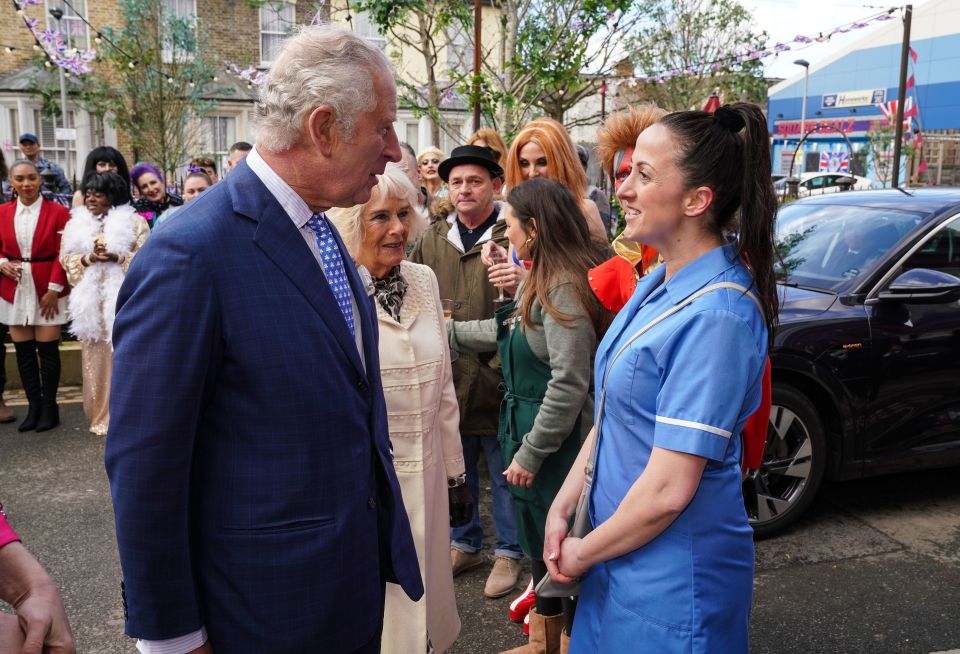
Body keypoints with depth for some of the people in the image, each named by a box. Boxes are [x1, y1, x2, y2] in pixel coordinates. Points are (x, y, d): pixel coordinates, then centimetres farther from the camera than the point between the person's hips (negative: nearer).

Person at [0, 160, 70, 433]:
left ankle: (49, 407, 12)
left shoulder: (58, 212, -4)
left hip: (48, 290, -4)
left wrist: (54, 288, -13)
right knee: (23, 350, 7)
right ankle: (33, 406, 16)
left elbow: (63, 254, -7)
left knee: (47, 348, 0)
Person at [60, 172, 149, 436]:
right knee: (96, 356, 3)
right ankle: (100, 414, 12)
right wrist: (88, 259, -11)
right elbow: (66, 258, 8)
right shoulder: (76, 223, 14)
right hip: (90, 301, 3)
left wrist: (117, 257, -18)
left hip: (122, 299, -3)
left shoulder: (134, 222, 3)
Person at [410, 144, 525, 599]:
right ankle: (464, 544, 37)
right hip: (446, 375, 5)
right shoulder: (432, 240, 8)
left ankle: (508, 551, 29)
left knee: (504, 472, 10)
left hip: (498, 373, -4)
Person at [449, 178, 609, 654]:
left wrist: (530, 452, -19)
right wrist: (448, 332, 26)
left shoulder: (563, 287, -22)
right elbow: (505, 331, 22)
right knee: (540, 543, 22)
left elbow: (569, 383, -25)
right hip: (530, 432, 10)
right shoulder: (540, 281, 8)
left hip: (555, 444, -10)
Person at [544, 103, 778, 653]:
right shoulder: (659, 282, 2)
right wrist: (562, 508, 2)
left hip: (674, 579, -7)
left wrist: (581, 553, -11)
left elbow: (668, 490, -25)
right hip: (622, 551, 8)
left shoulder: (716, 315, -26)